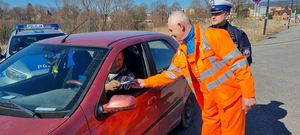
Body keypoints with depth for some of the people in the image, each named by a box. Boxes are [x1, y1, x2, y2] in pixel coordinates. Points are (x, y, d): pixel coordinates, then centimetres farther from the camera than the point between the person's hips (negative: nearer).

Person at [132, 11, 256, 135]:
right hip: (209, 100, 6)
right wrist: (145, 82, 14)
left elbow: (238, 63, -16)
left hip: (229, 95, -6)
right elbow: (170, 74, 16)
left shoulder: (213, 36, -15)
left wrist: (248, 94, -16)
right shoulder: (181, 52, 8)